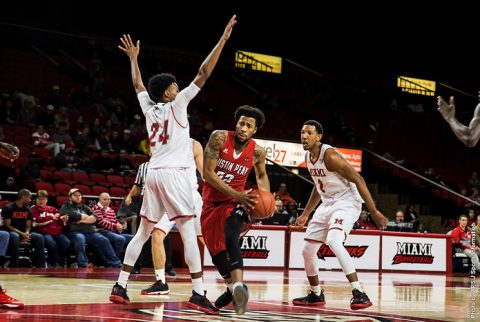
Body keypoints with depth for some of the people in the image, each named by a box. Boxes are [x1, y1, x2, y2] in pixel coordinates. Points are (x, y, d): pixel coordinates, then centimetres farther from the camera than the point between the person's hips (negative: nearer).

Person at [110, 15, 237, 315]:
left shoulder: (149, 107, 13)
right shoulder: (176, 104, -2)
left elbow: (138, 84, 33)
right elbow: (203, 74, -7)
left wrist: (134, 59, 46)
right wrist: (223, 39, -6)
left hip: (154, 173, 7)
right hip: (174, 174, -7)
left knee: (143, 232, 13)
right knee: (189, 232, -10)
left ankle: (120, 286, 11)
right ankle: (198, 293, -17)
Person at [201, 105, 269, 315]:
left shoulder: (257, 152, -9)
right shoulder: (220, 138, -16)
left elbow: (261, 175, 13)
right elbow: (207, 172, -20)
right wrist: (236, 194, -27)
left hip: (234, 203, -2)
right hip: (211, 203, 2)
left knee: (230, 241, -29)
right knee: (216, 250, 9)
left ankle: (239, 287, -45)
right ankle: (232, 287, 31)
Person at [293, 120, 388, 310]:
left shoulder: (329, 155, -20)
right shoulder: (308, 157, 7)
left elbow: (358, 180, -21)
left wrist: (373, 211, -23)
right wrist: (305, 215, 24)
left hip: (346, 203, -9)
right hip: (327, 204, 9)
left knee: (333, 241, -33)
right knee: (307, 250, 10)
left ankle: (359, 294, -32)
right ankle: (315, 295, 30)